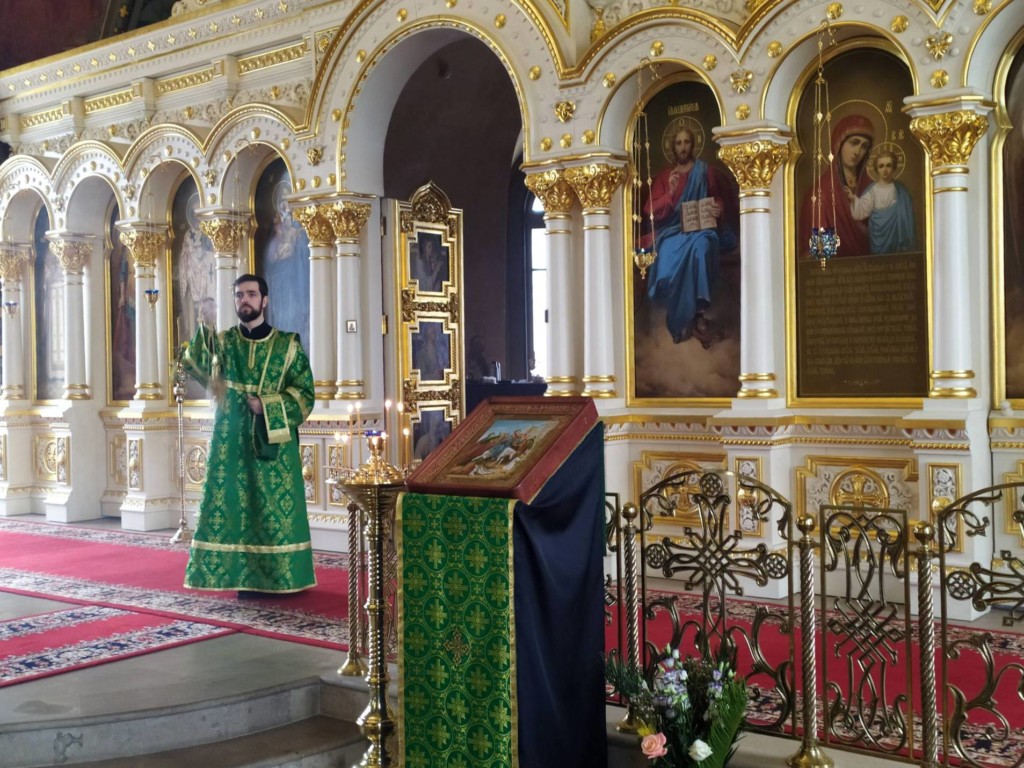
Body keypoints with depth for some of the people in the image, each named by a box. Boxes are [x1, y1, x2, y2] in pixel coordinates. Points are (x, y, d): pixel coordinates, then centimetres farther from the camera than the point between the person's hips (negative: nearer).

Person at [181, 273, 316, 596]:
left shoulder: (288, 344, 2)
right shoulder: (223, 341, 7)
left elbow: (305, 394, -1)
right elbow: (197, 366, -11)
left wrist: (266, 406, -14)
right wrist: (203, 328, -27)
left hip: (274, 441, -2)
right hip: (232, 442, 2)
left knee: (277, 507, -1)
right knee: (234, 506, 1)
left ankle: (280, 577, 7)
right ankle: (246, 578, 7)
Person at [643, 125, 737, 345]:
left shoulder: (706, 171, 11)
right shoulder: (664, 175, 11)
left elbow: (722, 197, 19)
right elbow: (650, 211, 4)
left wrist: (718, 209, -5)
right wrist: (670, 193, -13)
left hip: (701, 229, -1)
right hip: (672, 232, 1)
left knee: (701, 246, -39)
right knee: (668, 264, -33)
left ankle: (698, 313, -40)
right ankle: (683, 319, -22)